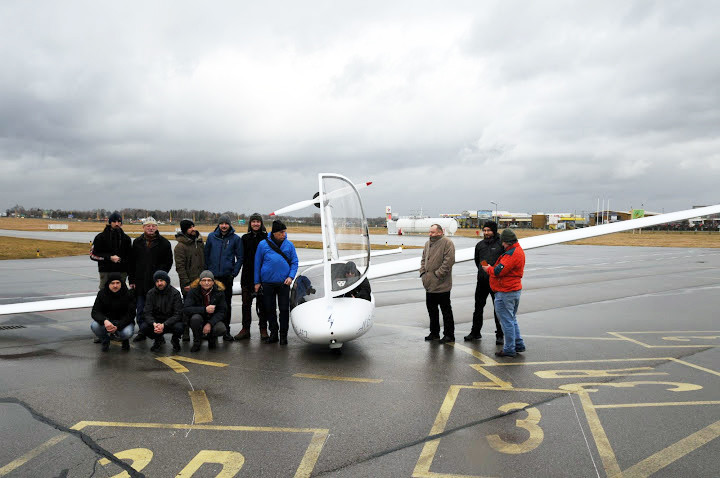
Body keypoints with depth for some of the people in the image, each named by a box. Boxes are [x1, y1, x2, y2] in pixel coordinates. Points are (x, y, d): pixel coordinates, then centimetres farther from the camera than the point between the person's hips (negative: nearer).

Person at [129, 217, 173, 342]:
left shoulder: (164, 243, 1)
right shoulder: (137, 242, 9)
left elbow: (168, 262, 2)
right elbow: (132, 262, 10)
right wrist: (132, 280, 5)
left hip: (156, 283, -3)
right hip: (140, 283, 3)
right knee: (140, 310, 9)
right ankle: (142, 332, 21)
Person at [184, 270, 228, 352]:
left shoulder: (219, 291, -9)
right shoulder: (193, 291, -11)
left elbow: (221, 311, -9)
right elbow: (186, 309, -21)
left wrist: (210, 324, -24)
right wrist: (205, 309, -33)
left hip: (214, 319, 0)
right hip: (200, 319, 0)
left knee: (221, 329, -30)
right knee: (195, 318, -35)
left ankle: (212, 337, 9)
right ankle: (196, 342, -7)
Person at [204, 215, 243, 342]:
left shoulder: (235, 238, 0)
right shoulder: (211, 236, 5)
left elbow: (240, 258, 2)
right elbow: (206, 254, 8)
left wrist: (234, 273, -6)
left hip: (227, 276, -1)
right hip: (212, 275, 1)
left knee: (227, 304, 3)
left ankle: (226, 330, 11)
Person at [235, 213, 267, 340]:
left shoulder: (266, 237, -1)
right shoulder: (245, 238, 8)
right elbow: (241, 256, 8)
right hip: (247, 275, 3)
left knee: (261, 303, 4)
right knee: (246, 303, 7)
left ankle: (263, 329, 13)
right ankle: (245, 329, 16)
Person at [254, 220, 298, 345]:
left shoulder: (289, 245, 2)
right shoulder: (263, 244, -1)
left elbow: (294, 262, 7)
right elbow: (257, 263, 5)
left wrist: (291, 276, -7)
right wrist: (257, 282, 5)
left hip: (284, 283, 0)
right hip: (267, 282, 0)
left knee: (284, 309, 1)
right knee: (269, 309, 8)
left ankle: (283, 335, 12)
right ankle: (273, 334, 21)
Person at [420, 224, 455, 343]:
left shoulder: (447, 243, -11)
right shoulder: (428, 243, 14)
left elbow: (449, 261, -19)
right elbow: (423, 259, 22)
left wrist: (438, 274, -19)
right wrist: (423, 272, 8)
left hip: (441, 285, -8)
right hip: (429, 284, 8)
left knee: (446, 310, 1)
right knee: (431, 309, 15)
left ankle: (449, 335, 9)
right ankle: (434, 333, 27)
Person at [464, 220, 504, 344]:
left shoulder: (501, 244, -5)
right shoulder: (480, 245, 12)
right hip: (482, 282, 5)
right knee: (478, 307, 11)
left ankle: (499, 335, 10)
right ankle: (475, 332, 22)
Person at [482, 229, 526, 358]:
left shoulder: (512, 254, -20)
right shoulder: (518, 250, 14)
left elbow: (499, 271, -24)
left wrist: (488, 268, -5)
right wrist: (491, 268, 8)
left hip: (505, 293, -11)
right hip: (515, 289, 11)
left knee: (507, 321, -2)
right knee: (512, 319, 21)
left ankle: (509, 349, 4)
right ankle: (519, 345, 27)